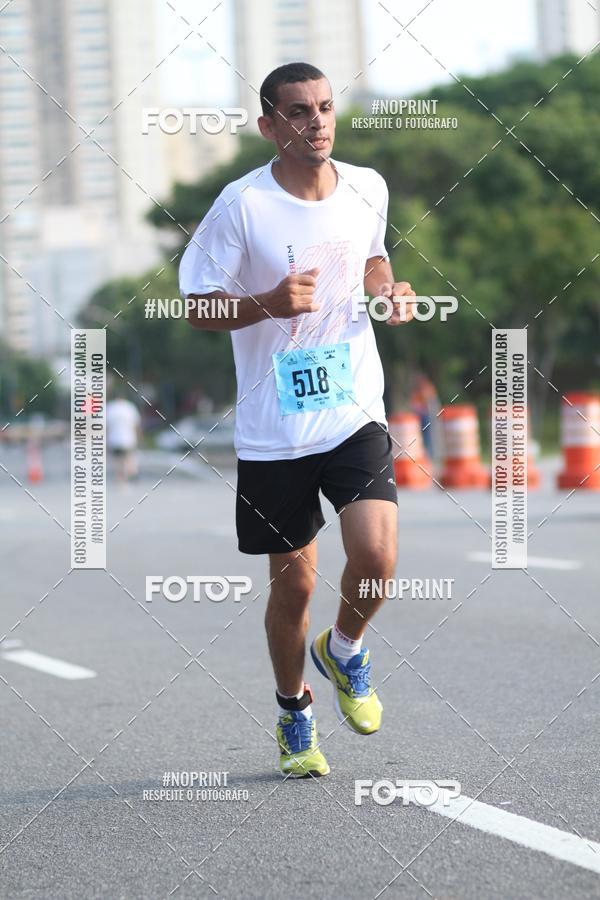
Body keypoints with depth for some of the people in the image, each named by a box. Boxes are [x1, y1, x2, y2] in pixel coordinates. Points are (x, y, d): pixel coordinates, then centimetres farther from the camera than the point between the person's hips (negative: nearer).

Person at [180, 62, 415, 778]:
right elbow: (198, 306, -5)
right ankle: (293, 711, 32)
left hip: (355, 415, 2)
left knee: (376, 557, -17)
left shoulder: (367, 188, 3)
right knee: (293, 585, 6)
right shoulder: (242, 204, -10)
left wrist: (389, 291, 1)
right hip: (272, 430, -2)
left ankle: (343, 650, 17)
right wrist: (268, 303, -23)